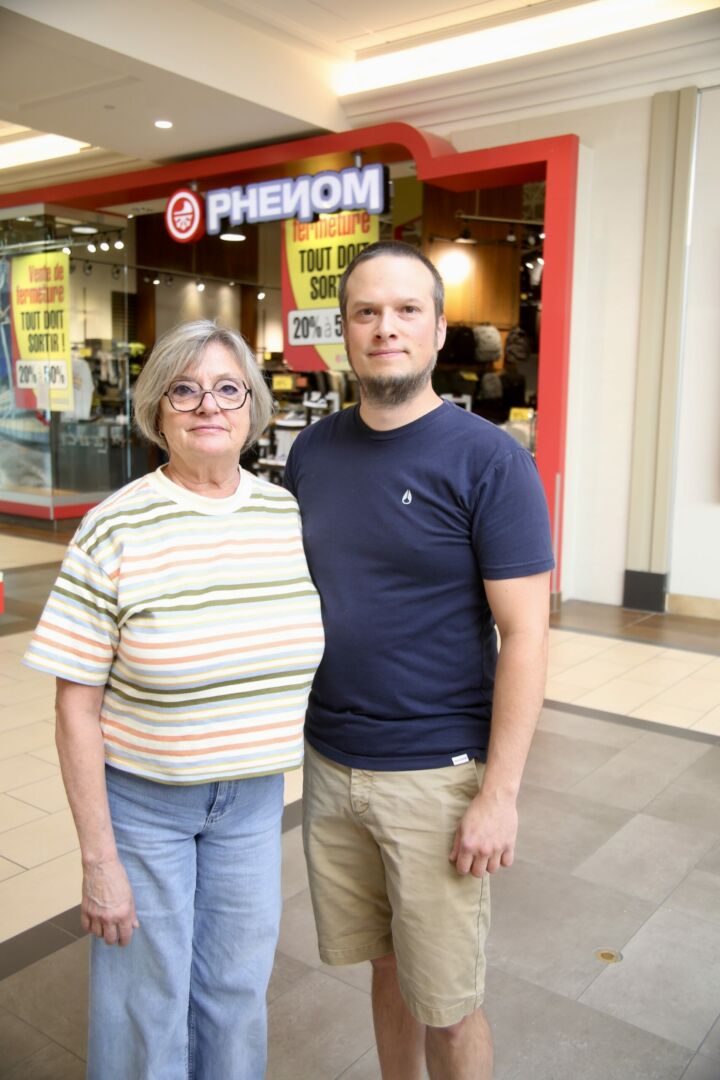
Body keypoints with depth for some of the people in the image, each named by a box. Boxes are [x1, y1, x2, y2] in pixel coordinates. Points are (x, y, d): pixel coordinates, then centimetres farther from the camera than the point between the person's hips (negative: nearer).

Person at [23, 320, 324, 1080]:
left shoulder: (288, 514, -4)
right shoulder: (116, 529, -16)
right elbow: (77, 708, -13)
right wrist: (98, 860, -11)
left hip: (254, 797, 4)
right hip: (141, 799, -3)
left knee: (237, 990, 20)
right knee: (148, 1000, 14)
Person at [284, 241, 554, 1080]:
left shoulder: (488, 460, -12)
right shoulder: (313, 452, 4)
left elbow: (524, 635, -13)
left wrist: (499, 793, -14)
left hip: (436, 775, -4)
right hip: (329, 762, 5)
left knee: (445, 1005, 9)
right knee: (386, 964, 21)